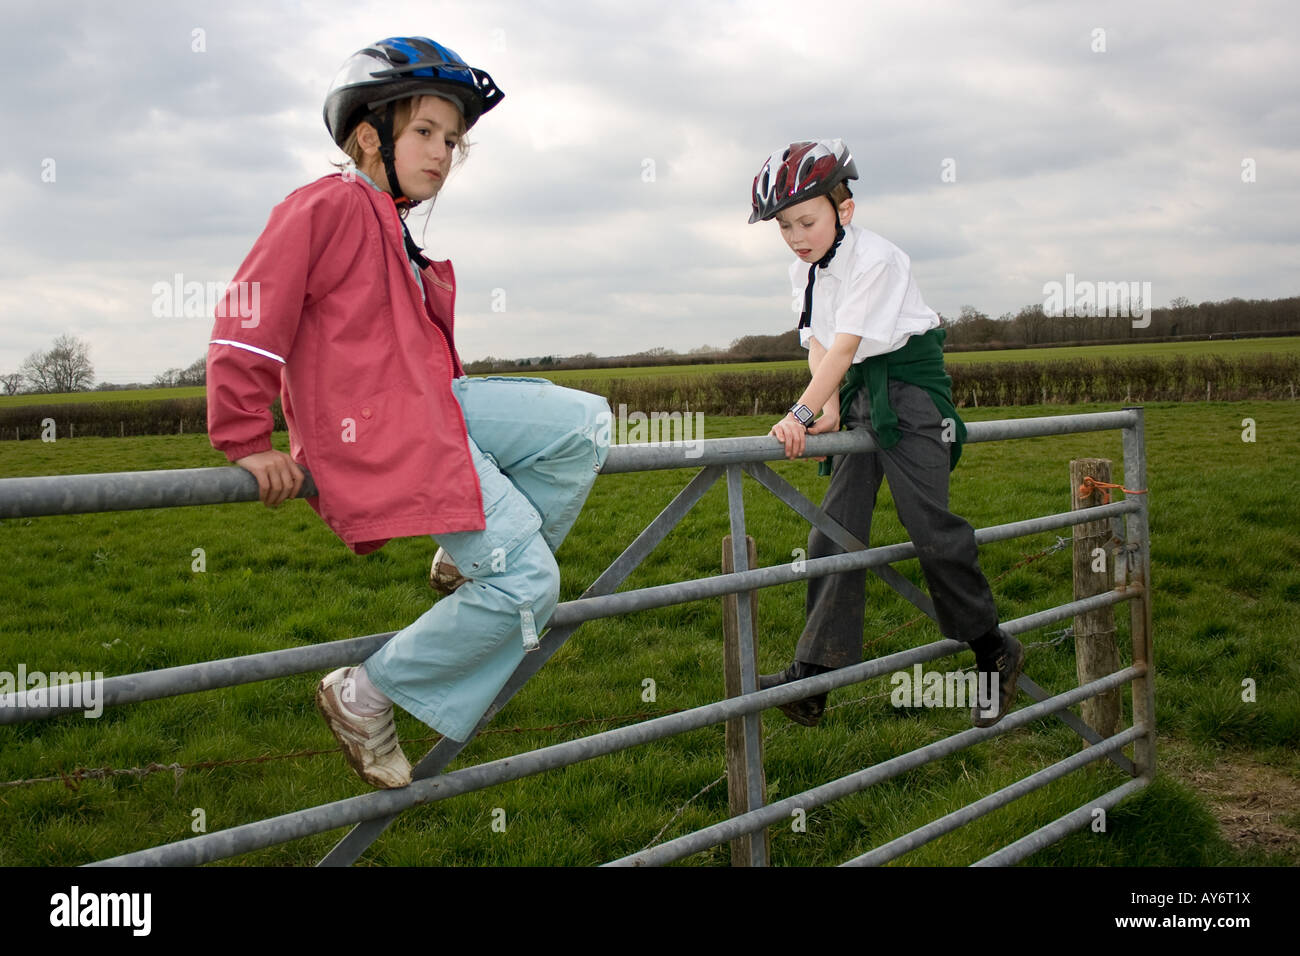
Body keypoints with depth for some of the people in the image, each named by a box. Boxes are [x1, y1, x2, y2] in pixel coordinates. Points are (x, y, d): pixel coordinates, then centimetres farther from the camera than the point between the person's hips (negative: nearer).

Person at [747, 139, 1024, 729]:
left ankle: (993, 653, 5)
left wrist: (802, 413, -31)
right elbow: (818, 344, 5)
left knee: (930, 525, -12)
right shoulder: (804, 272, 6)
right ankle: (814, 672, -3)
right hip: (858, 392, 7)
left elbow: (845, 343, -25)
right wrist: (829, 408, -12)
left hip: (909, 386, -7)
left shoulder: (875, 259, -18)